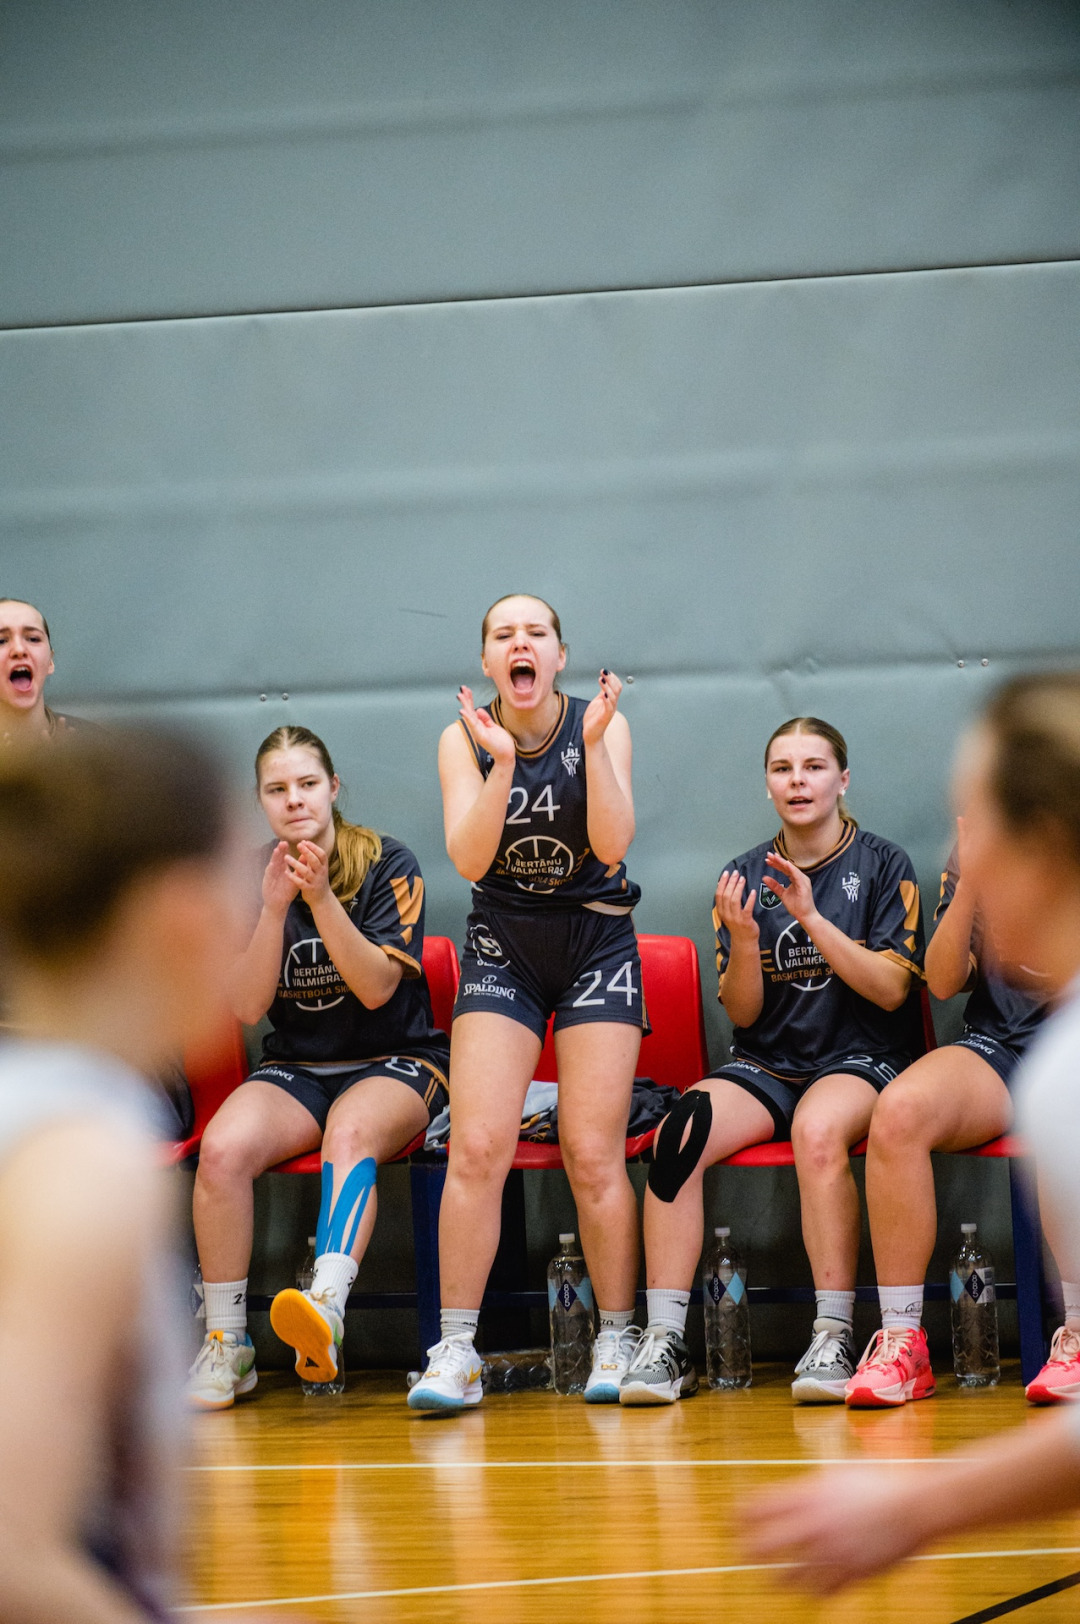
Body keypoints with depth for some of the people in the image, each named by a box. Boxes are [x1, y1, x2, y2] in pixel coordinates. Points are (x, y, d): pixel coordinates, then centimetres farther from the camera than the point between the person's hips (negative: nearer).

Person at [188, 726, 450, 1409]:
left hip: (394, 1064, -3)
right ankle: (226, 1346, -20)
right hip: (294, 1068, 3)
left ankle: (325, 1310, -58)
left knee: (351, 1131, -38)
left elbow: (378, 987, -15)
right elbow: (249, 1006, -5)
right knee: (223, 1148, -29)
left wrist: (321, 898, -27)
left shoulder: (388, 865, -5)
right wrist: (274, 907, -19)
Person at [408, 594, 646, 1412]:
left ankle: (617, 1340, 7)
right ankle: (456, 1350, -8)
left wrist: (592, 745, -27)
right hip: (502, 944, 1)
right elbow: (470, 859, -16)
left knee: (594, 1154, -6)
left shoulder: (602, 725, -7)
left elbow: (612, 845, -18)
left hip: (596, 941, -1)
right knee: (477, 1146, -12)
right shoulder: (464, 739, -4)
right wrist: (499, 761, -27)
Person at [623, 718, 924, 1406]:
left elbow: (892, 989, -6)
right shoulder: (745, 877, 11)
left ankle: (834, 1340, -32)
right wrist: (742, 937, -11)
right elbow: (743, 1013, 8)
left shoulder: (883, 865, 3)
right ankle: (665, 1344, -30)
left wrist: (811, 918, -15)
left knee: (818, 1130, -39)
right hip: (766, 1065, 3)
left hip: (860, 1062, -3)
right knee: (681, 1131, -29)